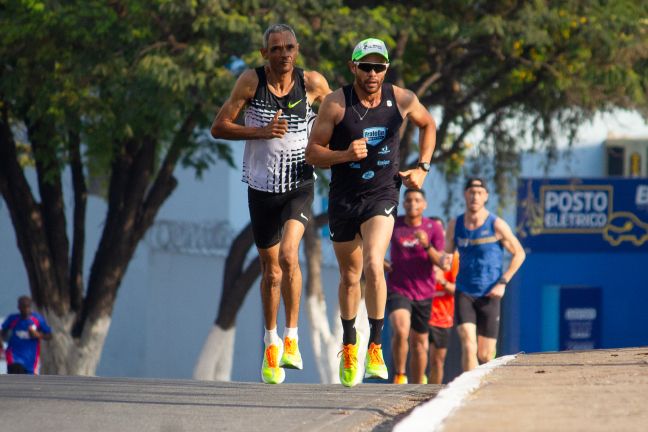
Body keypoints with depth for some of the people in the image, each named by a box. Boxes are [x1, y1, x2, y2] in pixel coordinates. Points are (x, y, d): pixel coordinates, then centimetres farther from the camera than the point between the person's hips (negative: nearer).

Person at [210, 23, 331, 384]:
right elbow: (219, 127, -8)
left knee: (289, 254, -23)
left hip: (300, 184, -1)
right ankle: (271, 343, 30)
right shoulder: (252, 81, -8)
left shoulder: (312, 83, -5)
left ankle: (292, 338, -11)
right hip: (262, 187, 1)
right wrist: (262, 131, -20)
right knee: (270, 269, 11)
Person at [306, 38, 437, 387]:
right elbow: (312, 153, -8)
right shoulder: (336, 103, -11)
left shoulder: (402, 100, -5)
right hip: (344, 198, 1)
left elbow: (428, 125, 17)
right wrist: (345, 155, -25)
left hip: (382, 196, -1)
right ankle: (349, 344, 35)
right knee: (350, 277, 12)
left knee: (373, 265, -23)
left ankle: (375, 346, -14)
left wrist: (422, 168, 8)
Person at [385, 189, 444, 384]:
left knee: (419, 343, 10)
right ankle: (399, 376, -13)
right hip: (397, 289, -1)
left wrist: (427, 246, -24)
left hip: (423, 293, 1)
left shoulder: (433, 228, -1)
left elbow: (442, 263, -8)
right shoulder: (392, 225, -1)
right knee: (401, 331, -27)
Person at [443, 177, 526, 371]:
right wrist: (444, 260, -12)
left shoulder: (496, 225, -5)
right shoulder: (455, 225, 4)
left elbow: (519, 254, 3)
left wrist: (503, 282, -7)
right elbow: (447, 252, 14)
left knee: (485, 355, 3)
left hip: (489, 295, -1)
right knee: (468, 346, -19)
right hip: (464, 293, 1)